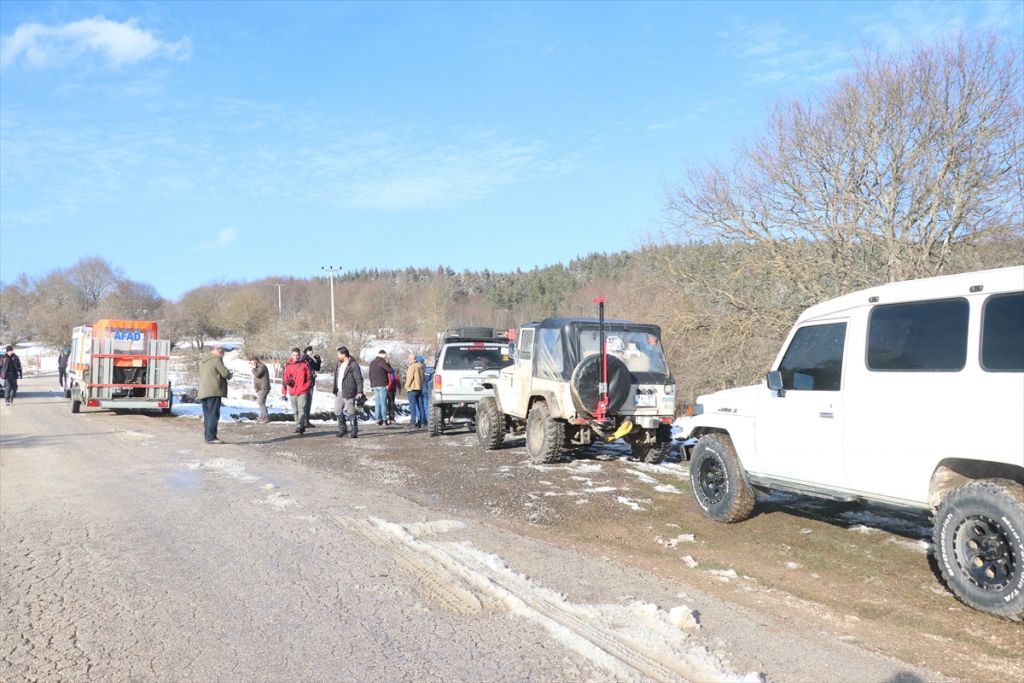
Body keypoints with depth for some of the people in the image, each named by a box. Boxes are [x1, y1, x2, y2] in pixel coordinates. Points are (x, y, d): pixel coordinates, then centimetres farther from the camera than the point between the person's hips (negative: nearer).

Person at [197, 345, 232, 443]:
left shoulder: (203, 361, 22)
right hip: (213, 391, -9)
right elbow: (225, 373, -13)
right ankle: (211, 437, -11)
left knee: (207, 415, 12)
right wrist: (229, 375, 10)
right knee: (213, 415, -8)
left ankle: (207, 436, 13)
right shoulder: (217, 359, -7)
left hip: (203, 392, 9)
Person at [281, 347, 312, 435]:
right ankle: (298, 426, 20)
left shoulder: (305, 364, 1)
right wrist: (284, 392, 4)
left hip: (303, 392, -3)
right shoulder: (288, 365, 6)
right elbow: (284, 378, 7)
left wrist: (306, 387, -6)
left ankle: (300, 426, -17)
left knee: (301, 409, -13)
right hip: (292, 392, 4)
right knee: (295, 411, 11)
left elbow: (309, 377, 4)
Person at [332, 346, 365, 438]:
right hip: (339, 392, 8)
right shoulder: (339, 364, 13)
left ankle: (354, 431, 7)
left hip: (348, 393, -8)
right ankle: (342, 429, 24)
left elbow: (359, 379, -15)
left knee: (351, 412, -3)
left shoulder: (353, 365, -13)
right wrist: (334, 389, 19)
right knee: (338, 411, 11)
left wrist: (360, 392, -19)